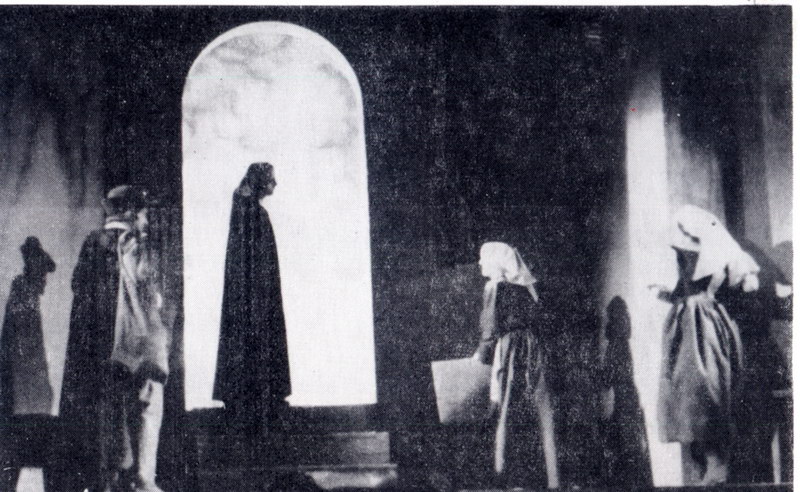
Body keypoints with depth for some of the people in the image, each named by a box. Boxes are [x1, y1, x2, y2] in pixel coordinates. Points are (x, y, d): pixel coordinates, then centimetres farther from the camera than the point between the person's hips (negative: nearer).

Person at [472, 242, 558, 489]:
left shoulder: (495, 287, -8)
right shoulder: (526, 288, 12)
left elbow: (491, 331, -10)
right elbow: (534, 323, 14)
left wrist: (480, 357, 2)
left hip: (508, 356, -7)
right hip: (532, 355, 7)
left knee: (508, 416, -2)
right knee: (538, 415, 8)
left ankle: (511, 478, -1)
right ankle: (546, 478, 11)